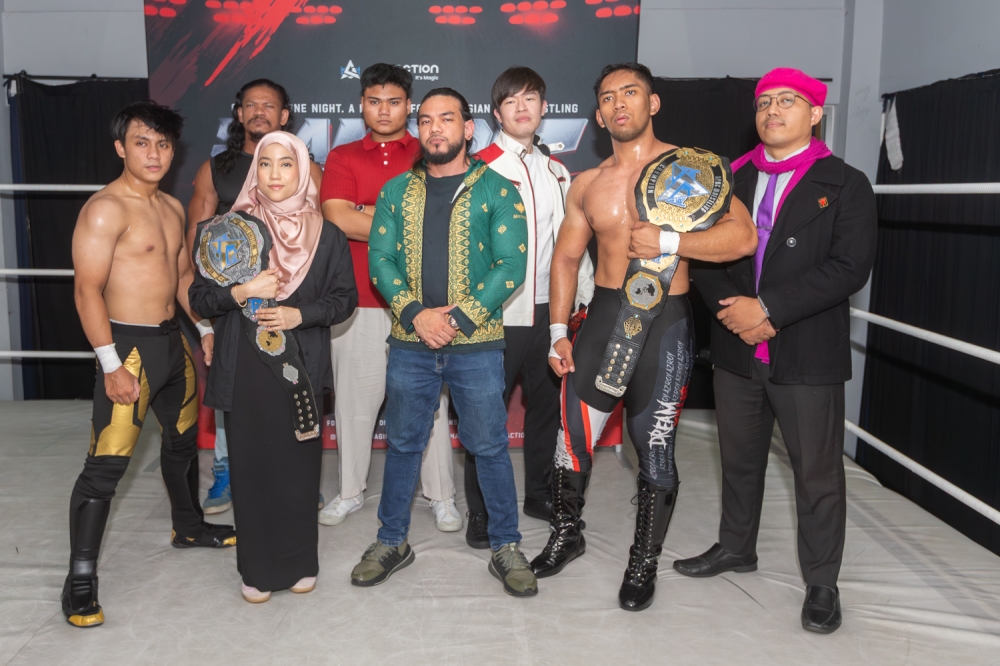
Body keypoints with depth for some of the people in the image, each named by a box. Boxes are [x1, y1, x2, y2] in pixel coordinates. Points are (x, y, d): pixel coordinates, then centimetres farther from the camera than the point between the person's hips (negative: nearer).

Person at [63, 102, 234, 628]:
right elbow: (87, 291, -18)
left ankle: (188, 526, 41)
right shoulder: (105, 209, -14)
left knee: (184, 439, 21)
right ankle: (80, 579, 2)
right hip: (129, 346, -8)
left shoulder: (172, 208, 10)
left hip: (172, 341, 9)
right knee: (107, 463, -8)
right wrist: (112, 365, -21)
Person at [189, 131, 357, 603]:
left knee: (299, 465, 4)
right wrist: (240, 293, -14)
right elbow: (200, 295, 5)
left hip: (302, 367, 0)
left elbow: (344, 298, 5)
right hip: (244, 368, 0)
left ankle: (299, 563, 23)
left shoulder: (327, 236, 4)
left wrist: (300, 314, -11)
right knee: (250, 465, 3)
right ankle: (256, 569, 19)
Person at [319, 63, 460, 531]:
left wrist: (364, 216, -11)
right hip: (358, 301, 2)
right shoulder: (342, 158, 9)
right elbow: (337, 219, -8)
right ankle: (350, 491, 28)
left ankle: (441, 496, 19)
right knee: (354, 399, 11)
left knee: (429, 401, 5)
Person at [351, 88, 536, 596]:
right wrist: (416, 314, -11)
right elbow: (379, 257, 4)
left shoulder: (497, 190, 1)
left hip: (476, 344, -2)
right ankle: (392, 541, 28)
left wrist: (458, 318, -14)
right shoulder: (396, 191, 10)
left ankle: (506, 548, 20)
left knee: (490, 446, 4)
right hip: (409, 342, 3)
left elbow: (511, 265, -7)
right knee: (402, 442, 12)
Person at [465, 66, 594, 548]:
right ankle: (481, 513, 12)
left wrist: (586, 293, 11)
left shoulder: (556, 171, 14)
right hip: (499, 313, -6)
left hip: (549, 309, 6)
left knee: (546, 404, 15)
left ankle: (540, 494, 32)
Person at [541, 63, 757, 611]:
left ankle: (644, 563, 23)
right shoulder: (586, 185, 10)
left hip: (664, 322, -3)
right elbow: (566, 258, 13)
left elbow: (742, 237, -13)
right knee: (572, 436, 8)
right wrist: (558, 332, 5)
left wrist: (667, 242, -19)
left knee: (654, 449, 4)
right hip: (602, 317, 4)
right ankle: (566, 533, 32)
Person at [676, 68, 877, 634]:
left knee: (817, 473, 5)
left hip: (809, 354, -4)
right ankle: (736, 547, 39)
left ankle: (822, 583, 22)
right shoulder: (734, 179, 10)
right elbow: (706, 252, 7)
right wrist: (732, 309, -11)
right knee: (739, 459, 18)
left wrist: (768, 309, -20)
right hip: (736, 350, 4)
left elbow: (850, 267, -14)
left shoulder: (845, 184, -3)